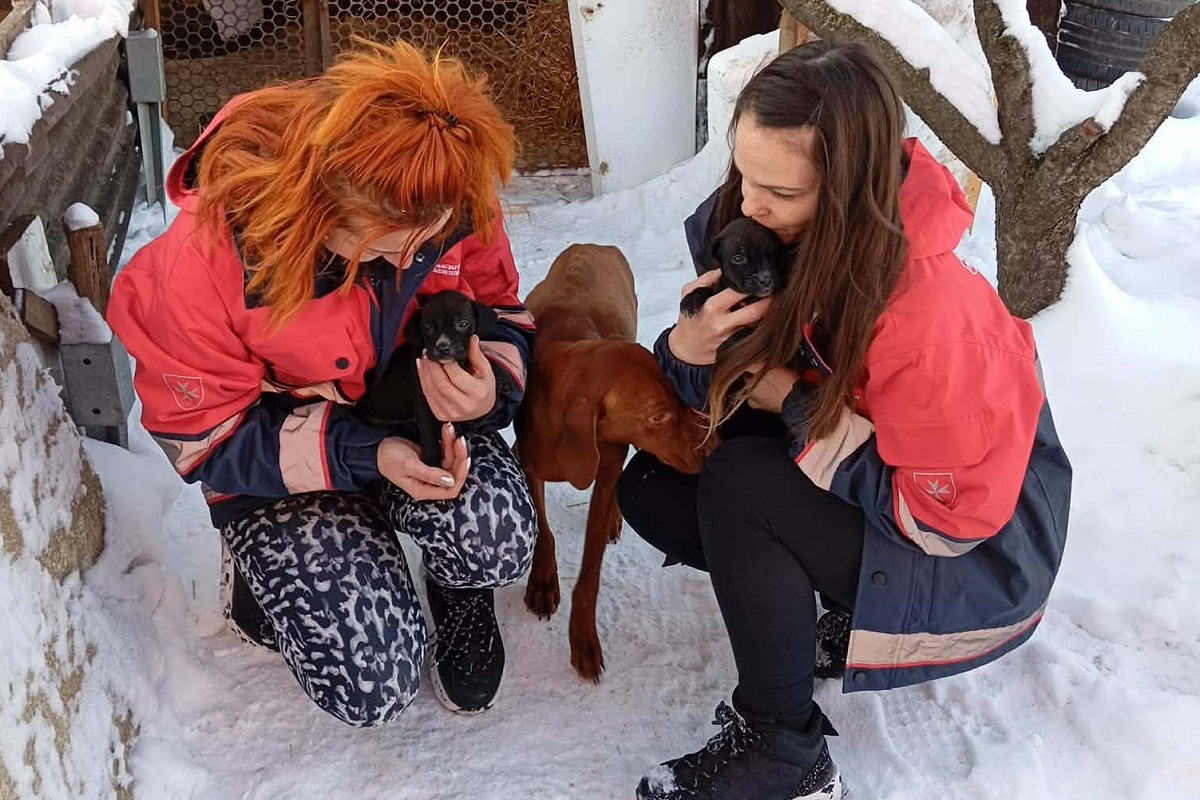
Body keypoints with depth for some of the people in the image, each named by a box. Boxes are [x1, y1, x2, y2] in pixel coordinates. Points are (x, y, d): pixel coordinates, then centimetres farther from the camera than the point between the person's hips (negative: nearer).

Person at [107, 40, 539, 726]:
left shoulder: (453, 203, -20)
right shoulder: (202, 261, -29)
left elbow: (499, 310, -2)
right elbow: (205, 437, -18)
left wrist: (492, 388, -27)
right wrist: (366, 454, -31)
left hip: (423, 420, 2)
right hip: (276, 460, -2)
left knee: (497, 539, -32)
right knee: (373, 684, -17)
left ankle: (460, 592, 7)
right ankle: (270, 579, 16)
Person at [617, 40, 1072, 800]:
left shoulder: (928, 309, -35)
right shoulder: (763, 235, -14)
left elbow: (946, 515, -27)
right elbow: (737, 391, -3)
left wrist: (795, 402, -26)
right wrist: (689, 351, -27)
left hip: (977, 550, -7)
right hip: (873, 478, 8)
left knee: (740, 486, -28)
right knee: (651, 488, -1)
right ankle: (843, 608, 7)